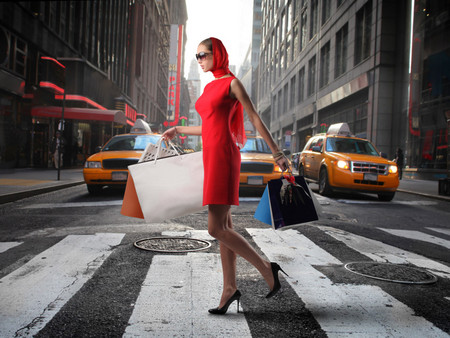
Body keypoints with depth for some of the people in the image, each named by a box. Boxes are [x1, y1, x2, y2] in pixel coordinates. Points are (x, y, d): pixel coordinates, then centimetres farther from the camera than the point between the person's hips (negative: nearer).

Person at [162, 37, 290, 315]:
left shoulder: (232, 83, -3)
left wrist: (277, 152, -10)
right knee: (224, 228, 8)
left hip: (223, 156, -9)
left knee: (217, 229, -12)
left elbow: (255, 118, -7)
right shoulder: (210, 87, 21)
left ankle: (267, 268, 1)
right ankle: (230, 288, 15)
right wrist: (178, 130, 38)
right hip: (212, 156, 9)